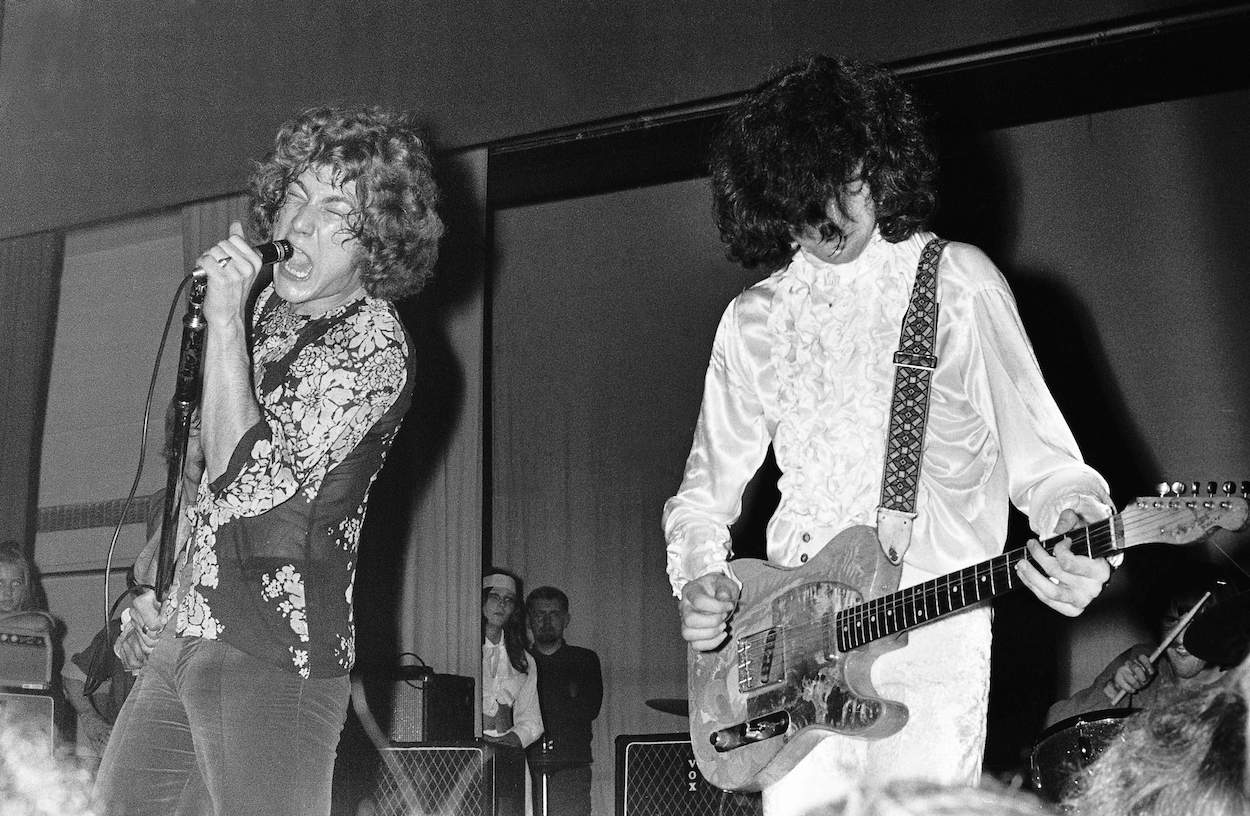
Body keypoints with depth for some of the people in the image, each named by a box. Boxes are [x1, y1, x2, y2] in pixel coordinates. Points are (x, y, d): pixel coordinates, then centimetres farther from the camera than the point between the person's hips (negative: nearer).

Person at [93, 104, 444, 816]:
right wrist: (158, 592, 16)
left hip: (272, 657, -8)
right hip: (179, 639, 8)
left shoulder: (373, 345, -12)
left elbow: (248, 483, -20)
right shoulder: (268, 309, 12)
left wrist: (224, 323, -18)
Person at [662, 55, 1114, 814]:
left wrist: (1076, 531, -20)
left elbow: (1037, 452, 0)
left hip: (933, 629, -3)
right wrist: (699, 576, -1)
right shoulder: (753, 321, 11)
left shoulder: (957, 282, 1)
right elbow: (708, 486, 18)